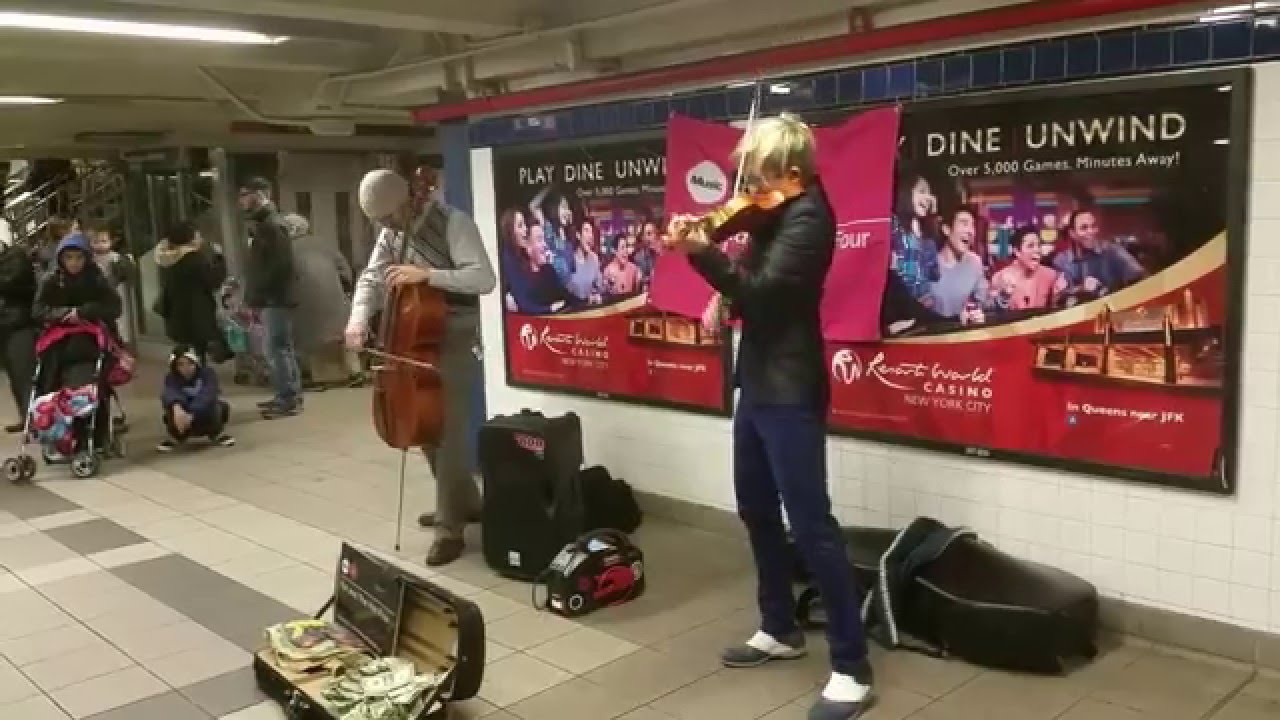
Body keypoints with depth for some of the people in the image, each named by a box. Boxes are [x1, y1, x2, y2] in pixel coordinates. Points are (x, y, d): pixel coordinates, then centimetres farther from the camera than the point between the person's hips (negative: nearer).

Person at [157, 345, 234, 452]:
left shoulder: (208, 373, -18)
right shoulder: (172, 378, -14)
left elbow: (207, 395, -36)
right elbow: (169, 393, -37)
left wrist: (191, 415, -51)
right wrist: (176, 407, -60)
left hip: (208, 420, -1)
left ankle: (216, 434, -4)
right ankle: (176, 437, -3)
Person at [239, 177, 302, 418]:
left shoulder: (272, 225, -14)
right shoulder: (261, 224, 17)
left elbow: (280, 263, -22)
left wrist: (256, 294, -19)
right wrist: (253, 296, 15)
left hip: (275, 298, -10)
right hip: (270, 298, 10)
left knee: (277, 349, -9)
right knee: (282, 348, 13)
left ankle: (289, 399, -5)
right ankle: (287, 396, 19)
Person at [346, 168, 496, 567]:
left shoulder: (454, 223, -16)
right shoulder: (391, 232, 6)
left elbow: (485, 279, -24)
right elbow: (371, 278, 6)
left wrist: (427, 274, -32)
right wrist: (359, 318, -13)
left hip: (455, 342, -8)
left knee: (449, 432, -8)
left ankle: (450, 527, -1)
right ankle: (465, 503, 32)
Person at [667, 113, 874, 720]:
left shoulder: (808, 217, -15)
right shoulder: (777, 212, 12)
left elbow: (761, 289, -24)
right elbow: (752, 287, 11)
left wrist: (699, 252, -24)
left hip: (790, 390, -10)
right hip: (759, 380, 10)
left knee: (811, 524, -8)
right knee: (756, 509, 18)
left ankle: (851, 668, 1)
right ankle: (780, 630, 34)